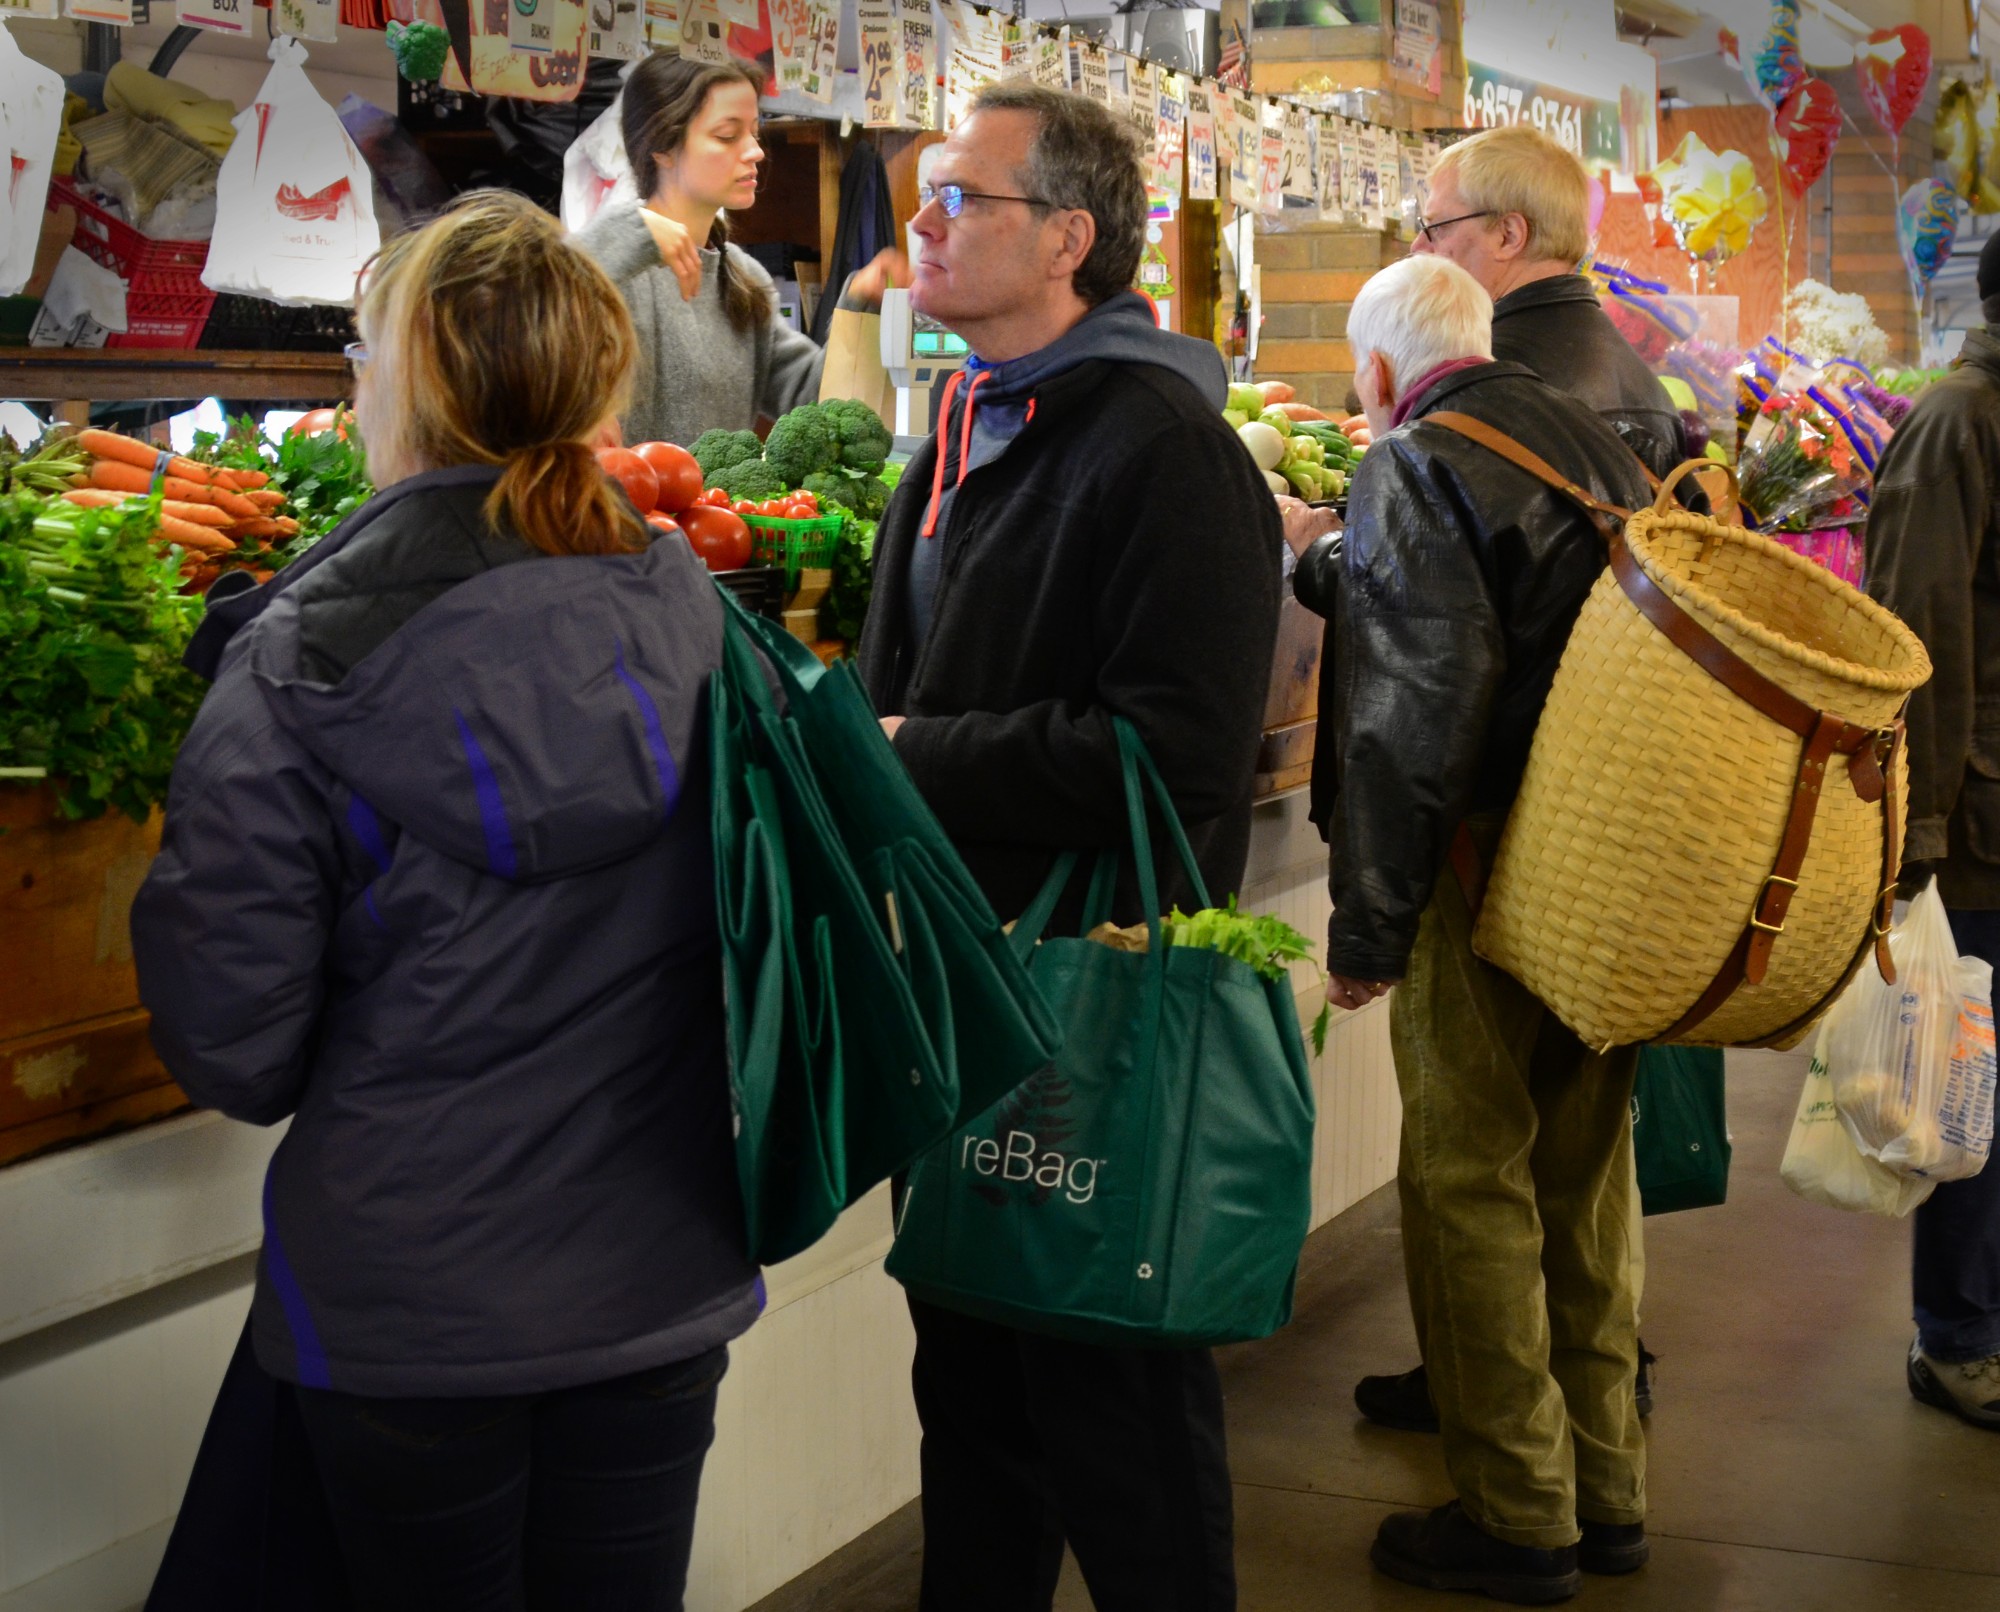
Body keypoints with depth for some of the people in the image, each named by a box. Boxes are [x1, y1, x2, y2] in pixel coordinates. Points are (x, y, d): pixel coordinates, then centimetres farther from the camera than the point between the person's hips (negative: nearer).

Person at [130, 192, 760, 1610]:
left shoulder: (295, 673, -18)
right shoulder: (692, 615, -8)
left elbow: (233, 1055, -13)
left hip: (412, 1304, -3)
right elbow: (755, 920, 3)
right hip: (662, 1280, 3)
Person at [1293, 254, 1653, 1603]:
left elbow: (1409, 720, -17)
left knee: (1470, 1183, 2)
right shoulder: (1599, 444, 13)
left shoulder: (1414, 463, -10)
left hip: (1490, 871, -8)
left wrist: (1367, 932, -13)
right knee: (1584, 1173, 16)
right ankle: (1608, 1489, 25)